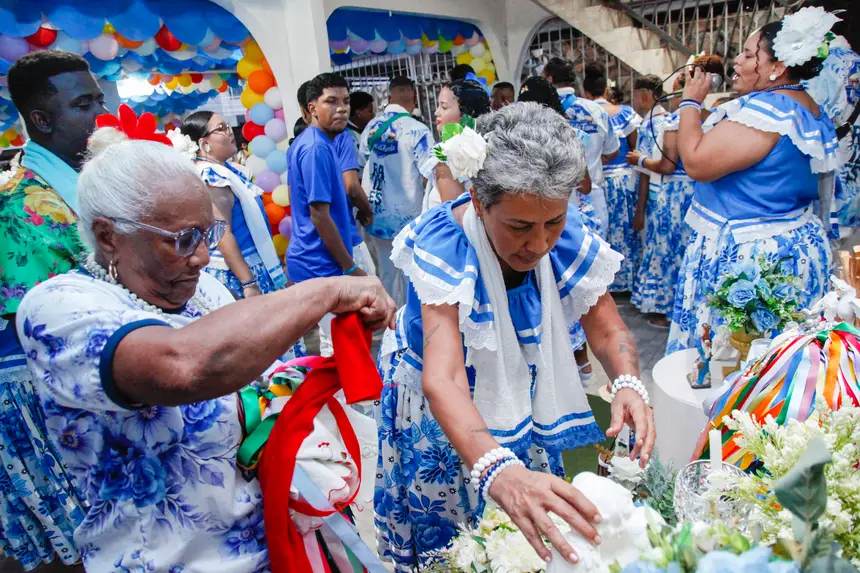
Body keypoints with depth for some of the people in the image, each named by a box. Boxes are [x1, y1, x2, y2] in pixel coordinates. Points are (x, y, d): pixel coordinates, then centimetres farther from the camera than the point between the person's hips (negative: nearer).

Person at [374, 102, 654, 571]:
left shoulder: (565, 235, -21)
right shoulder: (443, 245, -34)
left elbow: (608, 330, -14)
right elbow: (442, 379, -44)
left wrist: (627, 383, -36)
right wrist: (496, 470, -60)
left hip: (521, 402, 4)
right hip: (437, 409, -3)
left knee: (530, 516, 23)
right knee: (446, 530, 17)